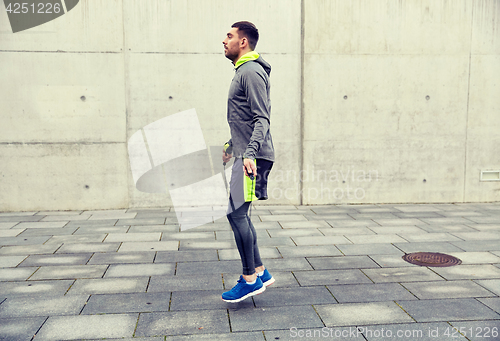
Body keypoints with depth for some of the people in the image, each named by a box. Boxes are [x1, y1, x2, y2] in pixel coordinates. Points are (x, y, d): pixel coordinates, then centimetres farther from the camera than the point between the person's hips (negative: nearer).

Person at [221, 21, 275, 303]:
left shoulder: (252, 72, -11)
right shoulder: (243, 71, 21)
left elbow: (262, 120, -20)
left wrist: (250, 154, -29)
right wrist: (231, 145, 32)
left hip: (254, 157, -10)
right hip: (246, 155, 10)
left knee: (236, 214, -9)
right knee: (239, 215, 12)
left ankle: (250, 279, 1)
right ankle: (260, 272, 20)